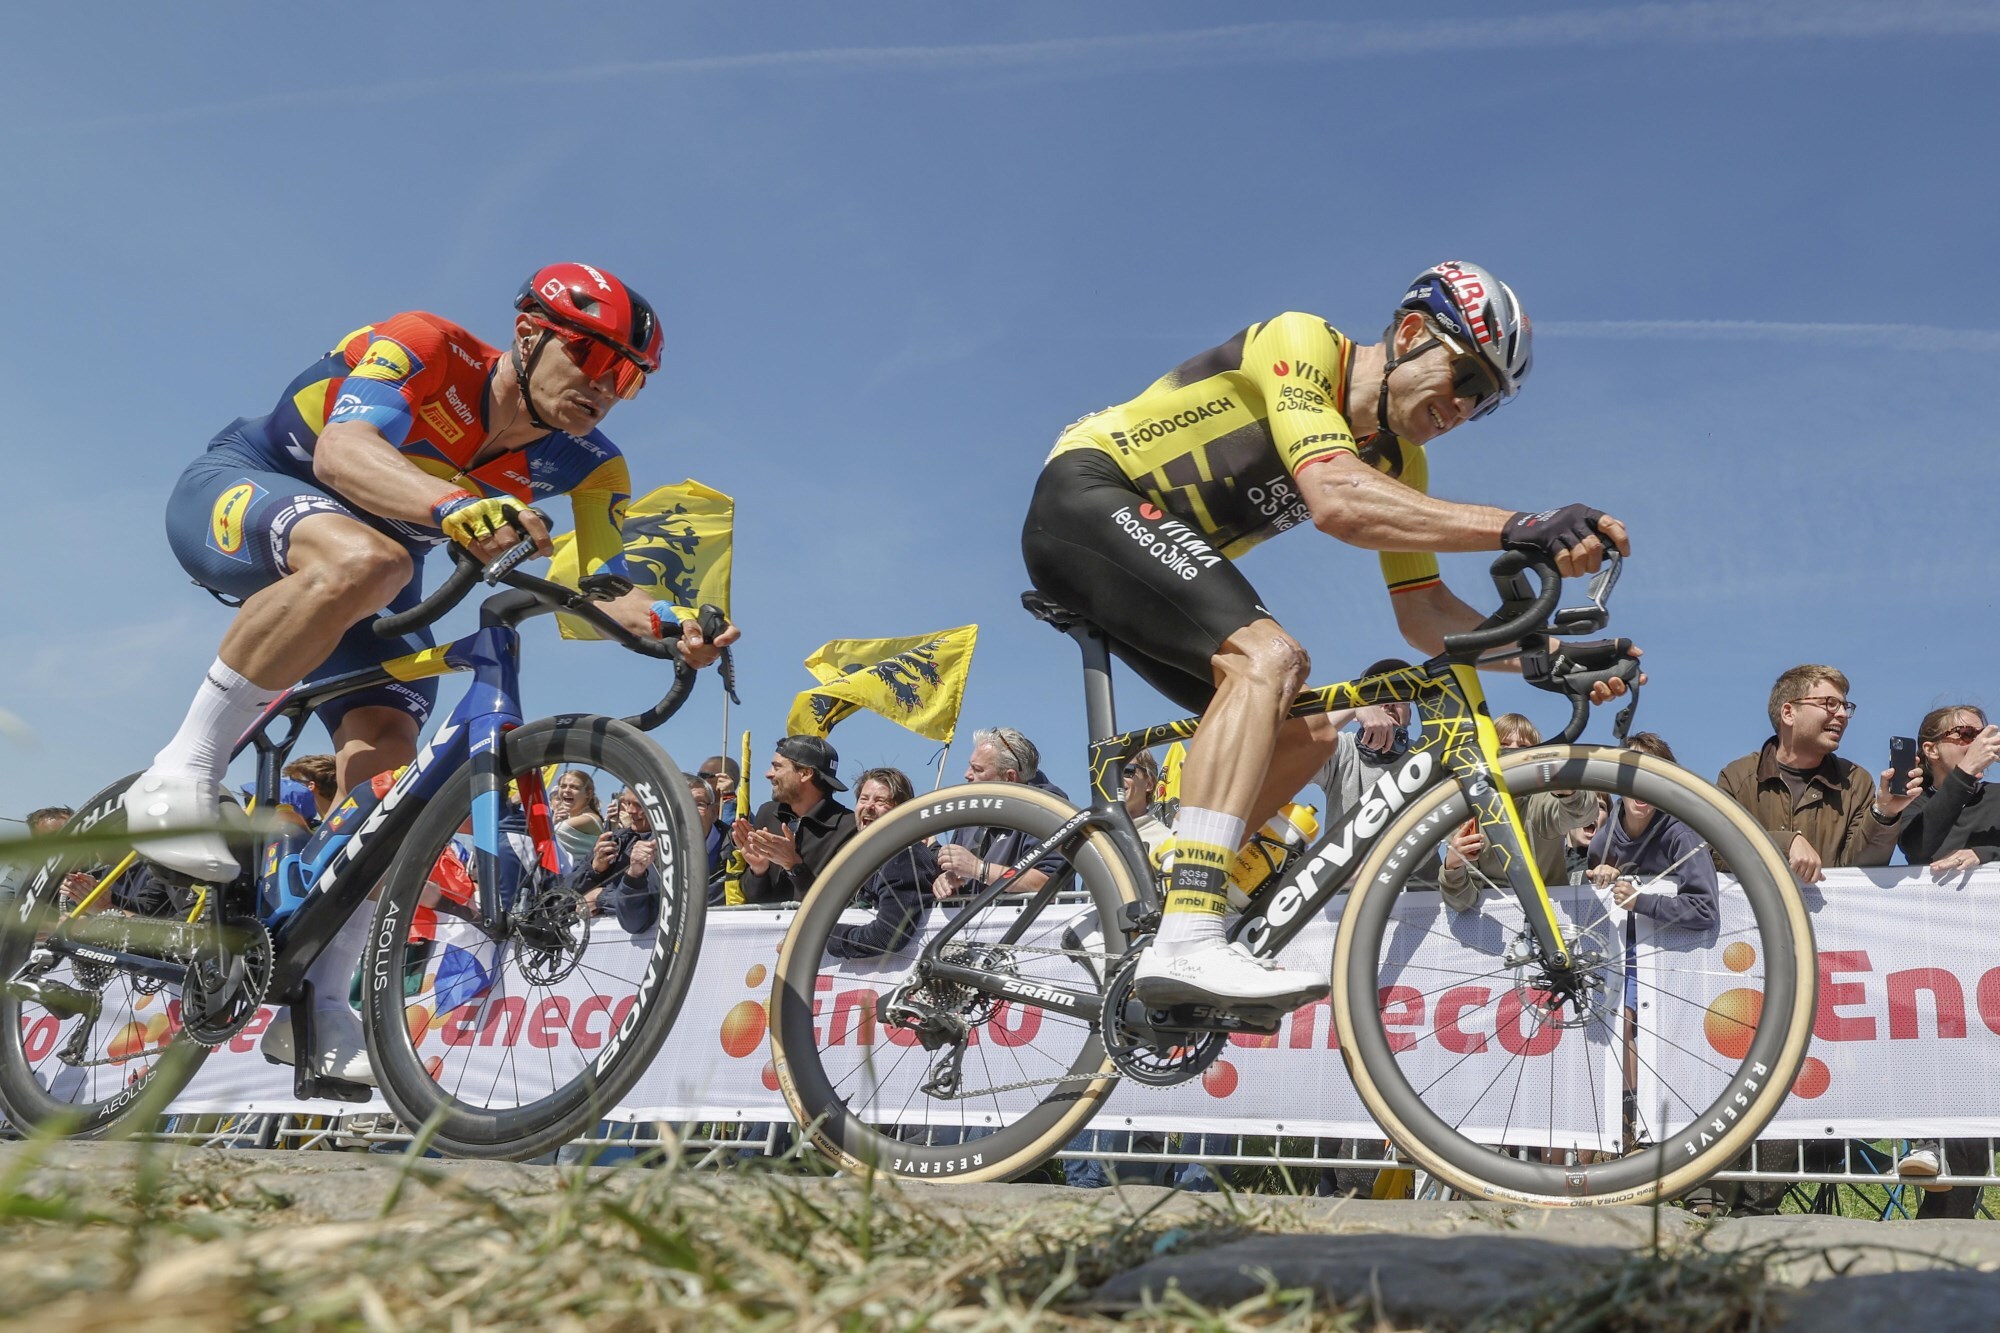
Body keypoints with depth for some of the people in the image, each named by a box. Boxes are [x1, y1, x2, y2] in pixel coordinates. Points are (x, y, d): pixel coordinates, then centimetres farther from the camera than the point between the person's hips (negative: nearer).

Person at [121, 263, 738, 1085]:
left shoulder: (585, 465, -9)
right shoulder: (425, 349, -26)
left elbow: (602, 591, -17)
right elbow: (342, 451, -43)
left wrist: (669, 627, -40)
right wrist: (452, 504, -63)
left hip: (366, 584, 6)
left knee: (384, 759, -15)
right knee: (362, 560, -40)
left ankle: (314, 1005, -3)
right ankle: (180, 776, -29)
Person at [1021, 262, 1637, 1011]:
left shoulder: (1398, 462, 6)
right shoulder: (1301, 344, -17)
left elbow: (1423, 614, 3)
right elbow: (1335, 499, -35)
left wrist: (1540, 656, -14)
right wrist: (1517, 529, -42)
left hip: (1154, 563, 9)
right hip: (1086, 496, -9)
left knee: (1302, 737, 1)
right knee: (1269, 658, -30)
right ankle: (1187, 943, -38)